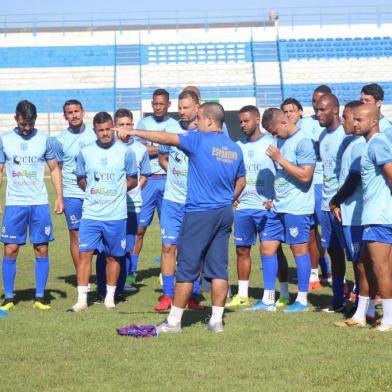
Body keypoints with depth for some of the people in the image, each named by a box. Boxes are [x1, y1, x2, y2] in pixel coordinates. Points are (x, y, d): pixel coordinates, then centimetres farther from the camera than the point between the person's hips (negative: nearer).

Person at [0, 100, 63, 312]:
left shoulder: (44, 139, 3)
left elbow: (54, 169, 10)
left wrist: (59, 197, 2)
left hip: (40, 203, 0)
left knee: (42, 250, 1)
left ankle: (40, 297, 9)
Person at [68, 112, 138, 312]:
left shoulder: (125, 152, -1)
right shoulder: (85, 152, 3)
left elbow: (132, 180, 8)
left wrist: (116, 191, 2)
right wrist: (91, 191, 5)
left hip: (116, 215, -1)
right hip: (90, 214, 1)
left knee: (113, 256, 8)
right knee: (85, 253, -5)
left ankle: (110, 297, 21)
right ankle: (82, 299, -1)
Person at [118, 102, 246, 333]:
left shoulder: (199, 140, -9)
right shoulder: (235, 149, 10)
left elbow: (166, 138, -10)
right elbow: (241, 181, 20)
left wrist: (133, 133, -4)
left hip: (200, 213, -6)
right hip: (225, 214, 6)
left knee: (187, 268, 0)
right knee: (219, 268, 7)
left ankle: (174, 321, 5)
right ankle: (217, 320, 7)